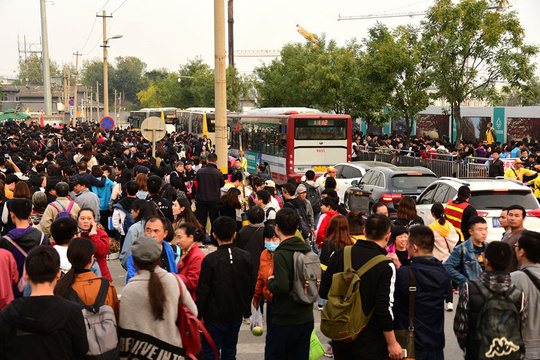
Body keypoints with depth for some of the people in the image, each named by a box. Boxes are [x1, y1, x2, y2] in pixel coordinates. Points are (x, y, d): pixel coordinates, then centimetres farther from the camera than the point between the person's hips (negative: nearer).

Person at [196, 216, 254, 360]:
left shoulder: (210, 260, -17)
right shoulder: (246, 257, -3)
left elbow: (203, 291, -12)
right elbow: (251, 287, 6)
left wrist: (198, 315, -1)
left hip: (215, 316, -5)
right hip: (237, 315, 5)